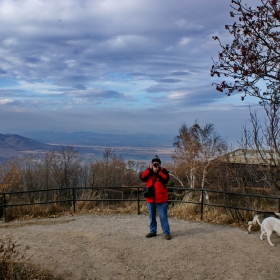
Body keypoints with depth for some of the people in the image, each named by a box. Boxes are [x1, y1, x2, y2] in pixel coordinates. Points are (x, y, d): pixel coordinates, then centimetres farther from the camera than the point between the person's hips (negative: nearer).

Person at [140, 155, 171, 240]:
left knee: (163, 217, 0)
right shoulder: (148, 171, 7)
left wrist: (157, 171, -22)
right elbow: (142, 177, -10)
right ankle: (152, 231, 26)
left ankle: (166, 232, 6)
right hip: (150, 199, 4)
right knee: (152, 216, 15)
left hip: (160, 199, -4)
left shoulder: (163, 171, -1)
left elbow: (166, 179, -20)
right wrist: (149, 169, -15)